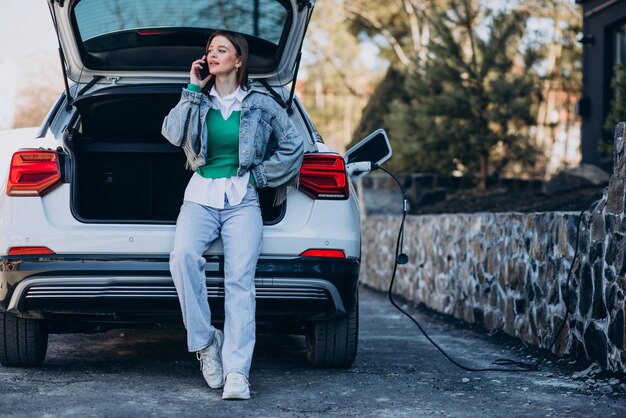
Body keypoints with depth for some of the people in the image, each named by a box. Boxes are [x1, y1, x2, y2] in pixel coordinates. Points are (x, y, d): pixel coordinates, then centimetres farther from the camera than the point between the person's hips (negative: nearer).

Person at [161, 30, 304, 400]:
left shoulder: (260, 103, 8)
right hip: (201, 195, 1)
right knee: (183, 256, -29)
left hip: (242, 199, -1)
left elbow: (294, 145, 11)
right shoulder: (198, 100, 13)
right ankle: (204, 341, -15)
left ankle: (237, 372, -24)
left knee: (240, 278, -19)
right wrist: (193, 89, -2)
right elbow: (172, 133, -4)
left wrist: (260, 175, 5)